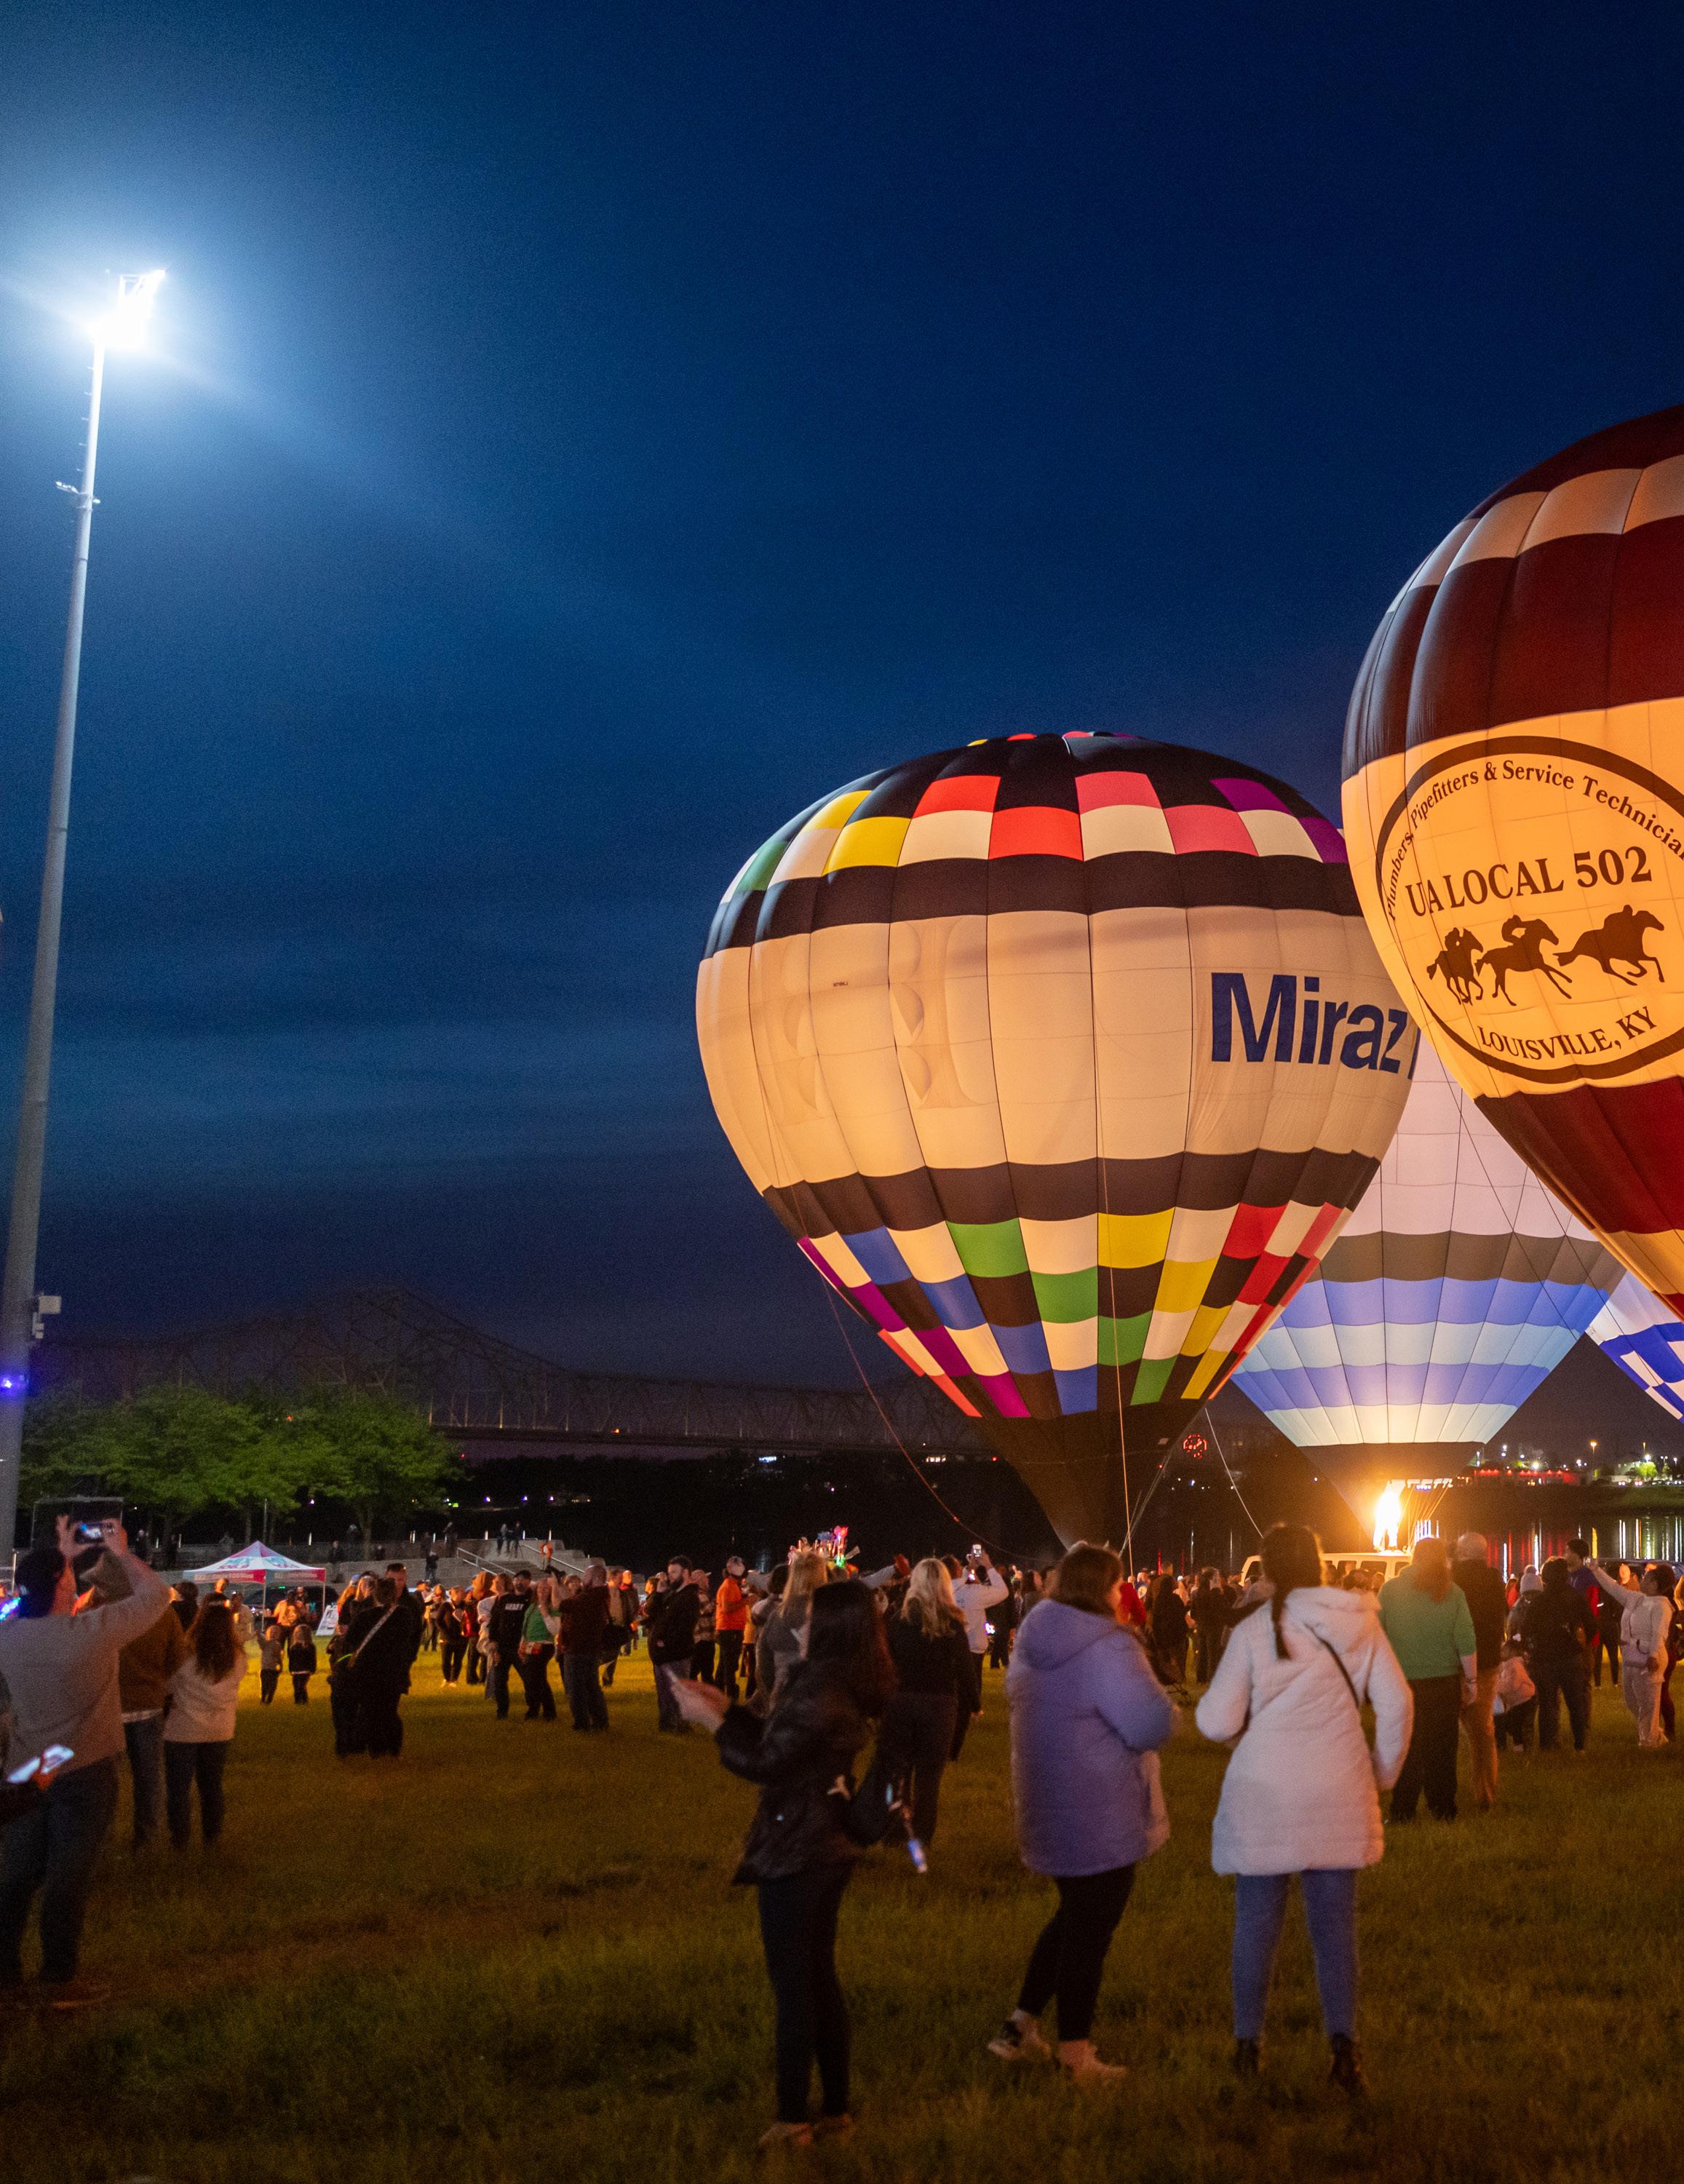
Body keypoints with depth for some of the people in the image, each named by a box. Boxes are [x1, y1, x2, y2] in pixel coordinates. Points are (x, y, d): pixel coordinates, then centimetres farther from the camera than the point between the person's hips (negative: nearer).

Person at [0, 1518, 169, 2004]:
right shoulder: (92, 1630, -21)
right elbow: (155, 1595, -8)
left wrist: (62, 1555, 19)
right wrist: (122, 1552, 4)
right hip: (83, 1773, -5)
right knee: (67, 1878, 1)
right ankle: (59, 1981, 8)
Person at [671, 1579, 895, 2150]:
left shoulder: (823, 1693, -25)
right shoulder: (844, 1686, 6)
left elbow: (765, 1763, -21)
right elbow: (782, 1742, 13)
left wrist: (711, 1722, -12)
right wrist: (727, 1708, 11)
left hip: (795, 1854, -9)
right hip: (825, 1847, 9)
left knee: (791, 1984, 1)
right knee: (819, 1978, 17)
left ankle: (793, 2121, 9)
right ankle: (835, 2109, 25)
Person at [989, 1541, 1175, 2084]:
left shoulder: (1031, 1641, 5)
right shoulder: (1108, 1647, -21)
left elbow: (1015, 1695, 22)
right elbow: (1152, 1724, -25)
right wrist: (1151, 1690, -5)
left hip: (1047, 1809, 8)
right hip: (1101, 1815, -8)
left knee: (1074, 1915, 24)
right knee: (1090, 1930, 5)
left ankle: (1019, 2026, 23)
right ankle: (1075, 2056, 16)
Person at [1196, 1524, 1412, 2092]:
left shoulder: (1253, 1631, -8)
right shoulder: (1359, 1623, 0)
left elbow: (1216, 1722, -7)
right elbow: (1397, 1703, 1)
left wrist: (1226, 1686, 14)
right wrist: (1384, 1772, 13)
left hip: (1264, 1795, -2)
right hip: (1338, 1796, 2)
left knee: (1256, 1923, 10)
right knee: (1335, 1924, 8)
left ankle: (1247, 2043, 18)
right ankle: (1343, 2041, -3)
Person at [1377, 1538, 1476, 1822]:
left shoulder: (1391, 1589, -5)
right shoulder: (1452, 1593, -5)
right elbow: (1466, 1642, -6)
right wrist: (1471, 1680, 4)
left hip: (1402, 1681, 0)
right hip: (1444, 1681, 0)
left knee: (1405, 1748, 10)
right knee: (1442, 1748, 11)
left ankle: (1403, 1811, 11)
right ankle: (1443, 1809, 17)